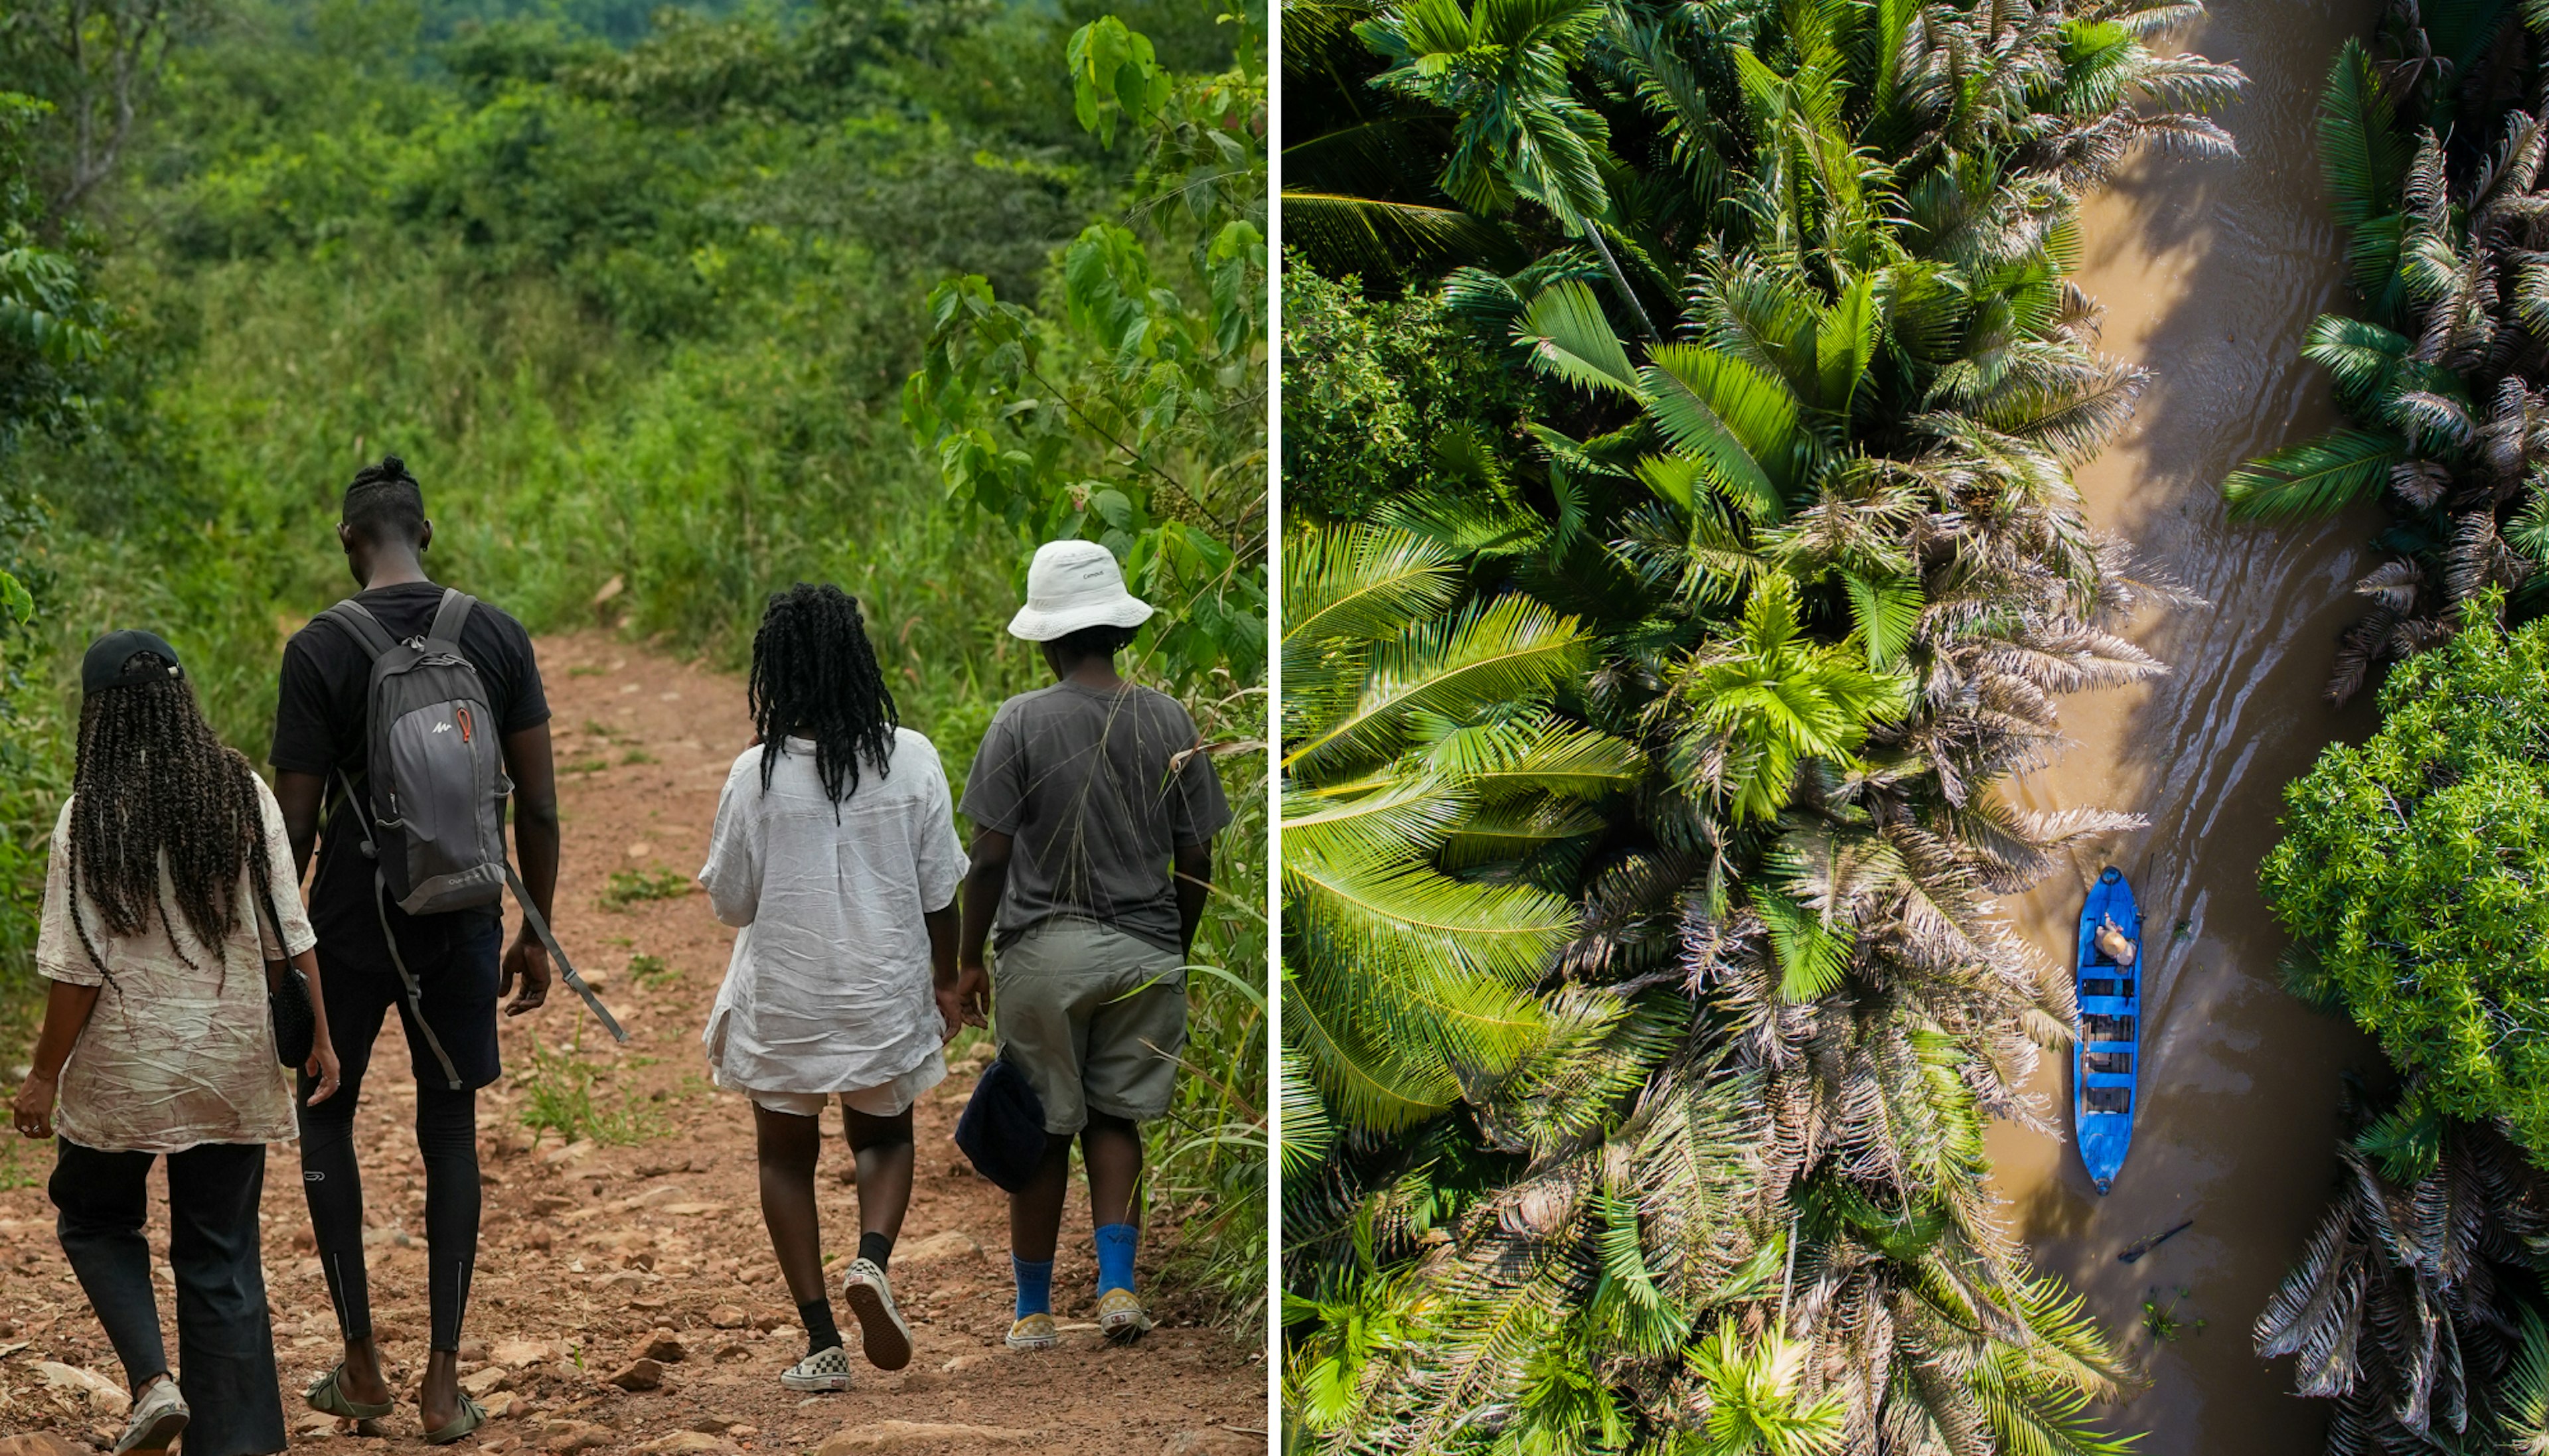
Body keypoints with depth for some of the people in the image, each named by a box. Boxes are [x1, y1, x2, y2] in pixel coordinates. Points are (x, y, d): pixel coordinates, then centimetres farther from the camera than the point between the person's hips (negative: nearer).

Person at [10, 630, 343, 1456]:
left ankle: (152, 1380, 2)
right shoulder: (244, 794, -3)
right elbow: (288, 938, -1)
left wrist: (46, 1076, -1)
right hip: (233, 1065, 3)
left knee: (94, 1219, 20)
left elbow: (78, 968, -11)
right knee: (222, 1256, 11)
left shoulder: (92, 817, -12)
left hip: (123, 1069, -3)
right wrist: (318, 1037, 9)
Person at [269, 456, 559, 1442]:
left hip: (352, 927, -2)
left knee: (325, 1114, 17)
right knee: (451, 1133, 10)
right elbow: (539, 807, 1)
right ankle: (442, 1383, 9)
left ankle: (362, 1362, 15)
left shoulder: (320, 650, -10)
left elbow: (293, 822, -9)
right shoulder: (499, 637, 0)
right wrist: (535, 935, 11)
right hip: (461, 923, 2)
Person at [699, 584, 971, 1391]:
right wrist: (946, 980, 10)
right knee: (885, 1136, 23)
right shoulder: (912, 758, -10)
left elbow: (729, 901, -5)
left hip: (783, 999, -1)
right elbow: (939, 889, -3)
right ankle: (872, 1259, -6)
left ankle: (822, 1343, 11)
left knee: (786, 1156, 15)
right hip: (886, 991, 1)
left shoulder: (757, 773, -14)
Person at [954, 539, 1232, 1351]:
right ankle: (1118, 1283, -2)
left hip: (1044, 948, -2)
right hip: (1144, 950, 2)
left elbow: (990, 854, -9)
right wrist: (1176, 950, 17)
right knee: (1114, 1118, 14)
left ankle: (1035, 1312, 16)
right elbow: (1197, 858, 3)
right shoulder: (1168, 720, 1)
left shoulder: (1022, 721, -8)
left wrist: (970, 959, 2)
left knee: (1042, 1131, 8)